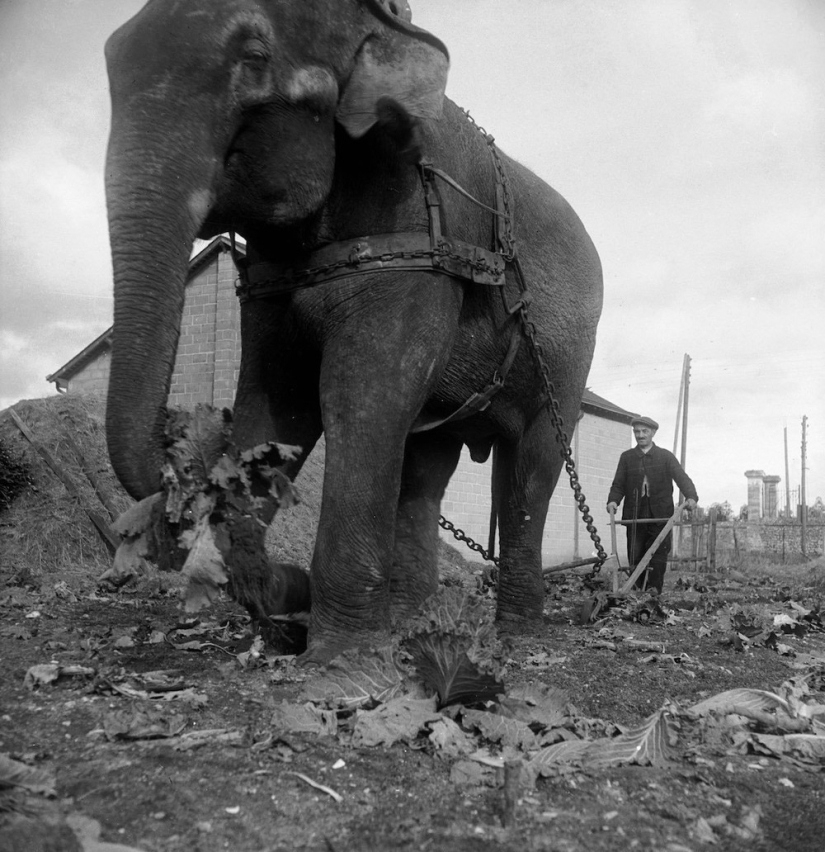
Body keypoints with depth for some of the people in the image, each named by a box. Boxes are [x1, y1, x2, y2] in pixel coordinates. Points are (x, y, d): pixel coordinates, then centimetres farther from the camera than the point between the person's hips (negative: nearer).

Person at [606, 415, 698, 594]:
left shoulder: (666, 457, 9)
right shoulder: (626, 457, 13)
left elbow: (683, 479, -1)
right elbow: (618, 484, 10)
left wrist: (691, 497, -21)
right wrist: (613, 500, -11)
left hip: (660, 517, -1)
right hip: (635, 518, 1)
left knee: (657, 560, -7)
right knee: (636, 559, 0)